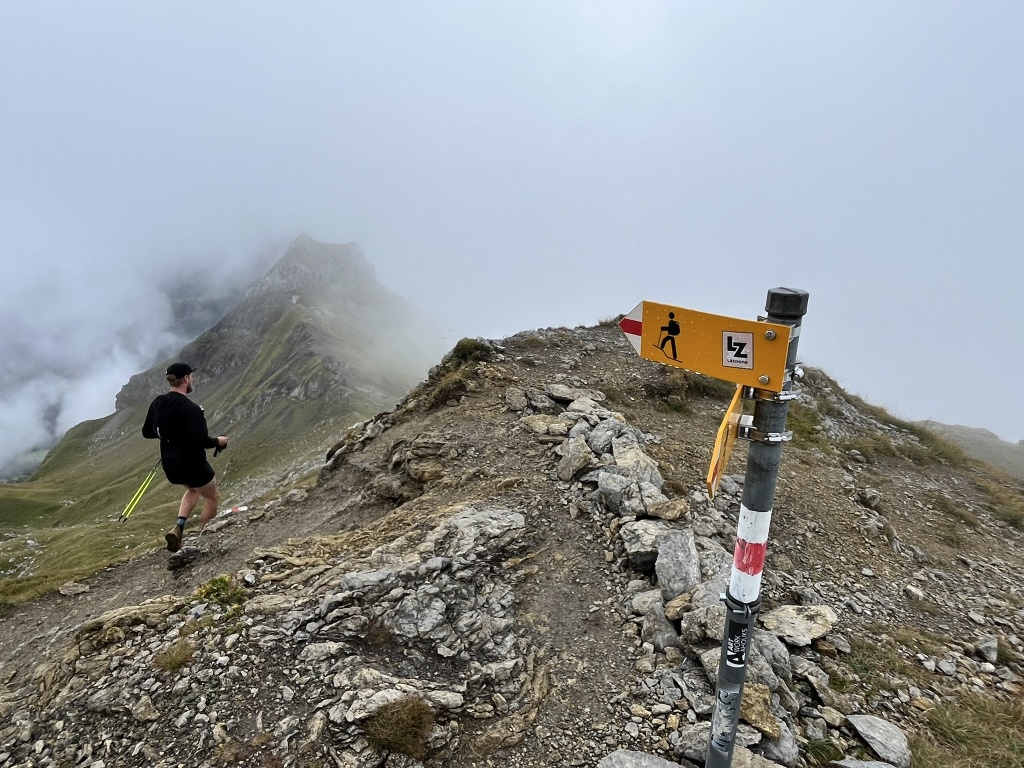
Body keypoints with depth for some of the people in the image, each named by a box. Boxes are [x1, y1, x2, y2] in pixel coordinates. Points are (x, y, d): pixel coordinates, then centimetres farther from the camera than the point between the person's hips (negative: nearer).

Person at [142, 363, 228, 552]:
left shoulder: (157, 403, -1)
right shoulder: (191, 409, -25)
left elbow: (147, 432, 10)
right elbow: (202, 441, -32)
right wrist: (219, 441, -12)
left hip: (170, 467, 8)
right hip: (193, 466, -7)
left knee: (193, 489, 33)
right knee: (212, 498, 17)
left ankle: (178, 528, 14)